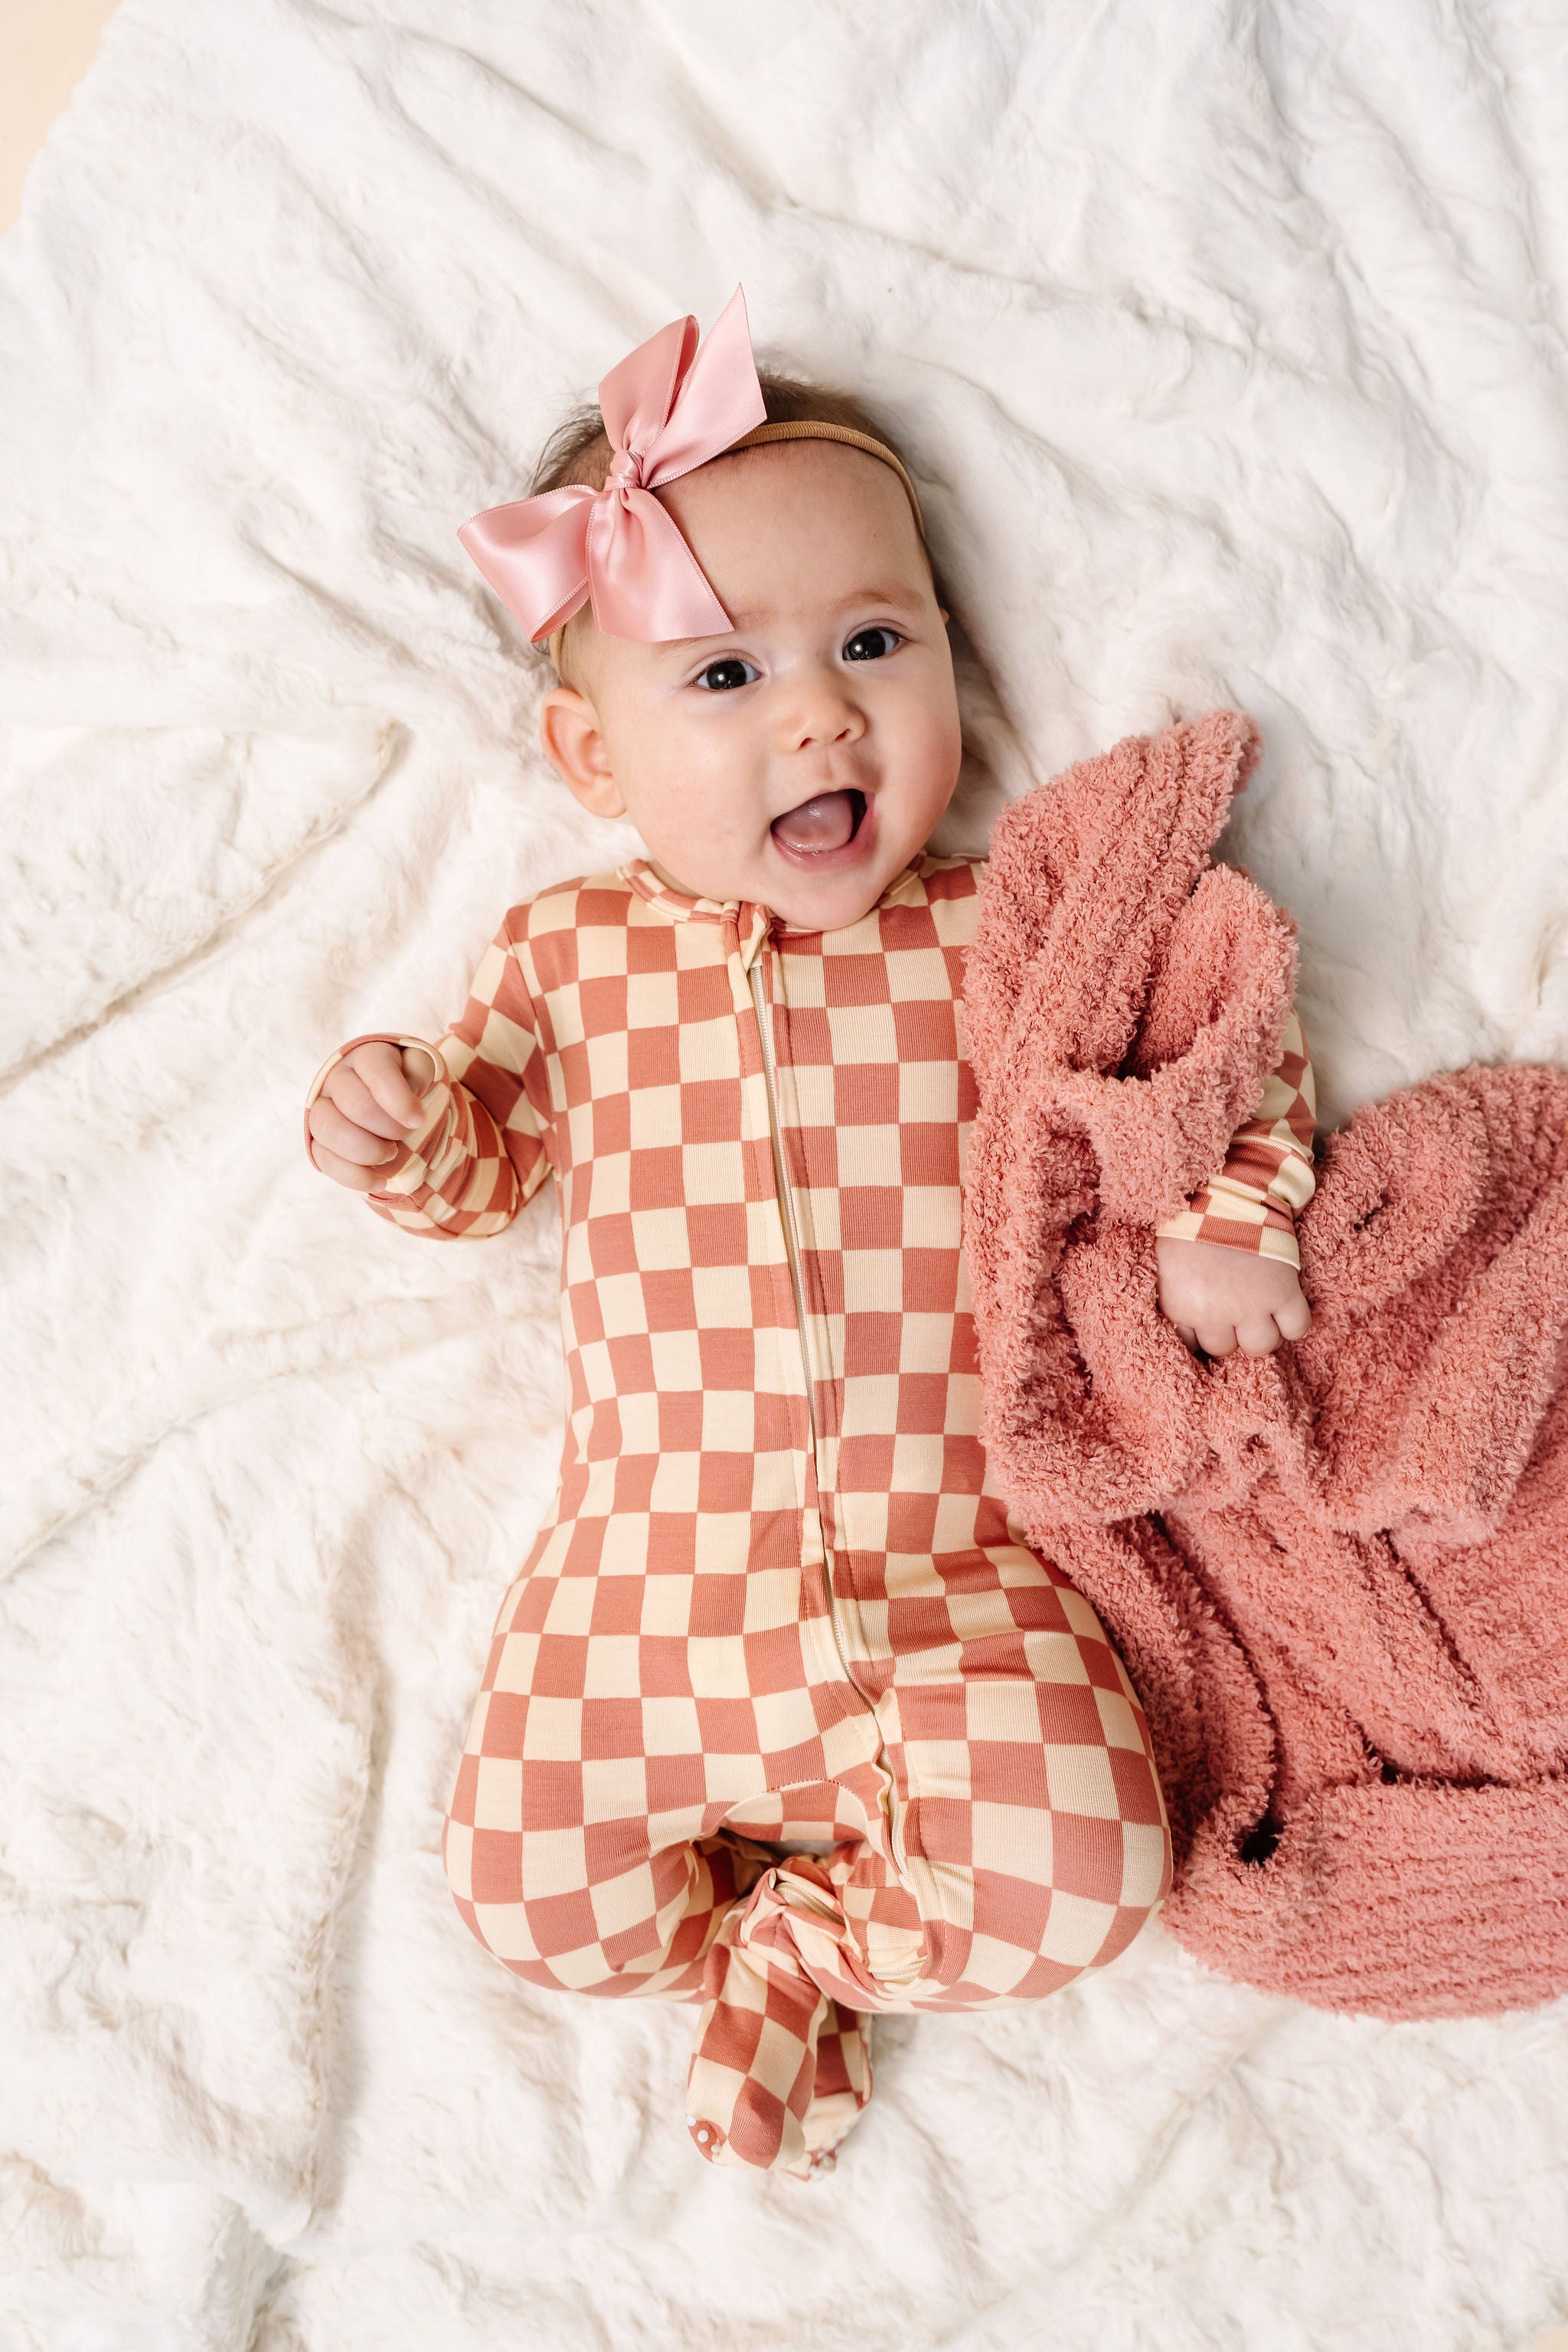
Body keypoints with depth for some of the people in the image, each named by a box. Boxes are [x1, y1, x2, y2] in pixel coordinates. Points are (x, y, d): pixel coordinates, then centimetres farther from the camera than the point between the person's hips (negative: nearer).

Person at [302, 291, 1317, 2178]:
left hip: (957, 1578, -1)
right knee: (531, 1889, -4)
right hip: (654, 1579, 2)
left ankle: (791, 1941, 13)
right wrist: (405, 1131, -7)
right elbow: (493, 1156, 15)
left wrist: (1210, 1227, -9)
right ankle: (858, 1929, 22)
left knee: (1069, 1873, -17)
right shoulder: (572, 954, 2)